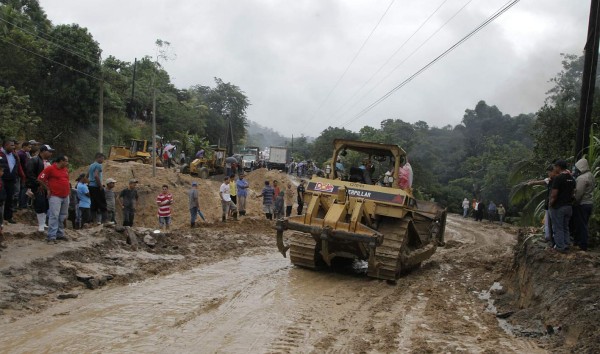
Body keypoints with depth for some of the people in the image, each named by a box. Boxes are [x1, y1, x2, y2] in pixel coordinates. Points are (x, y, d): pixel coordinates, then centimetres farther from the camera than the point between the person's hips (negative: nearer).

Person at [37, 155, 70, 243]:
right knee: (54, 216, -13)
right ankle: (52, 236, -13)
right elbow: (40, 179, -9)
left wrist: (68, 190, 13)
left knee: (63, 216, 12)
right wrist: (48, 189, -5)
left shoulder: (66, 170, 13)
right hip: (55, 196, -7)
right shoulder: (50, 169, -9)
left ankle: (60, 234, 22)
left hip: (65, 196, 8)